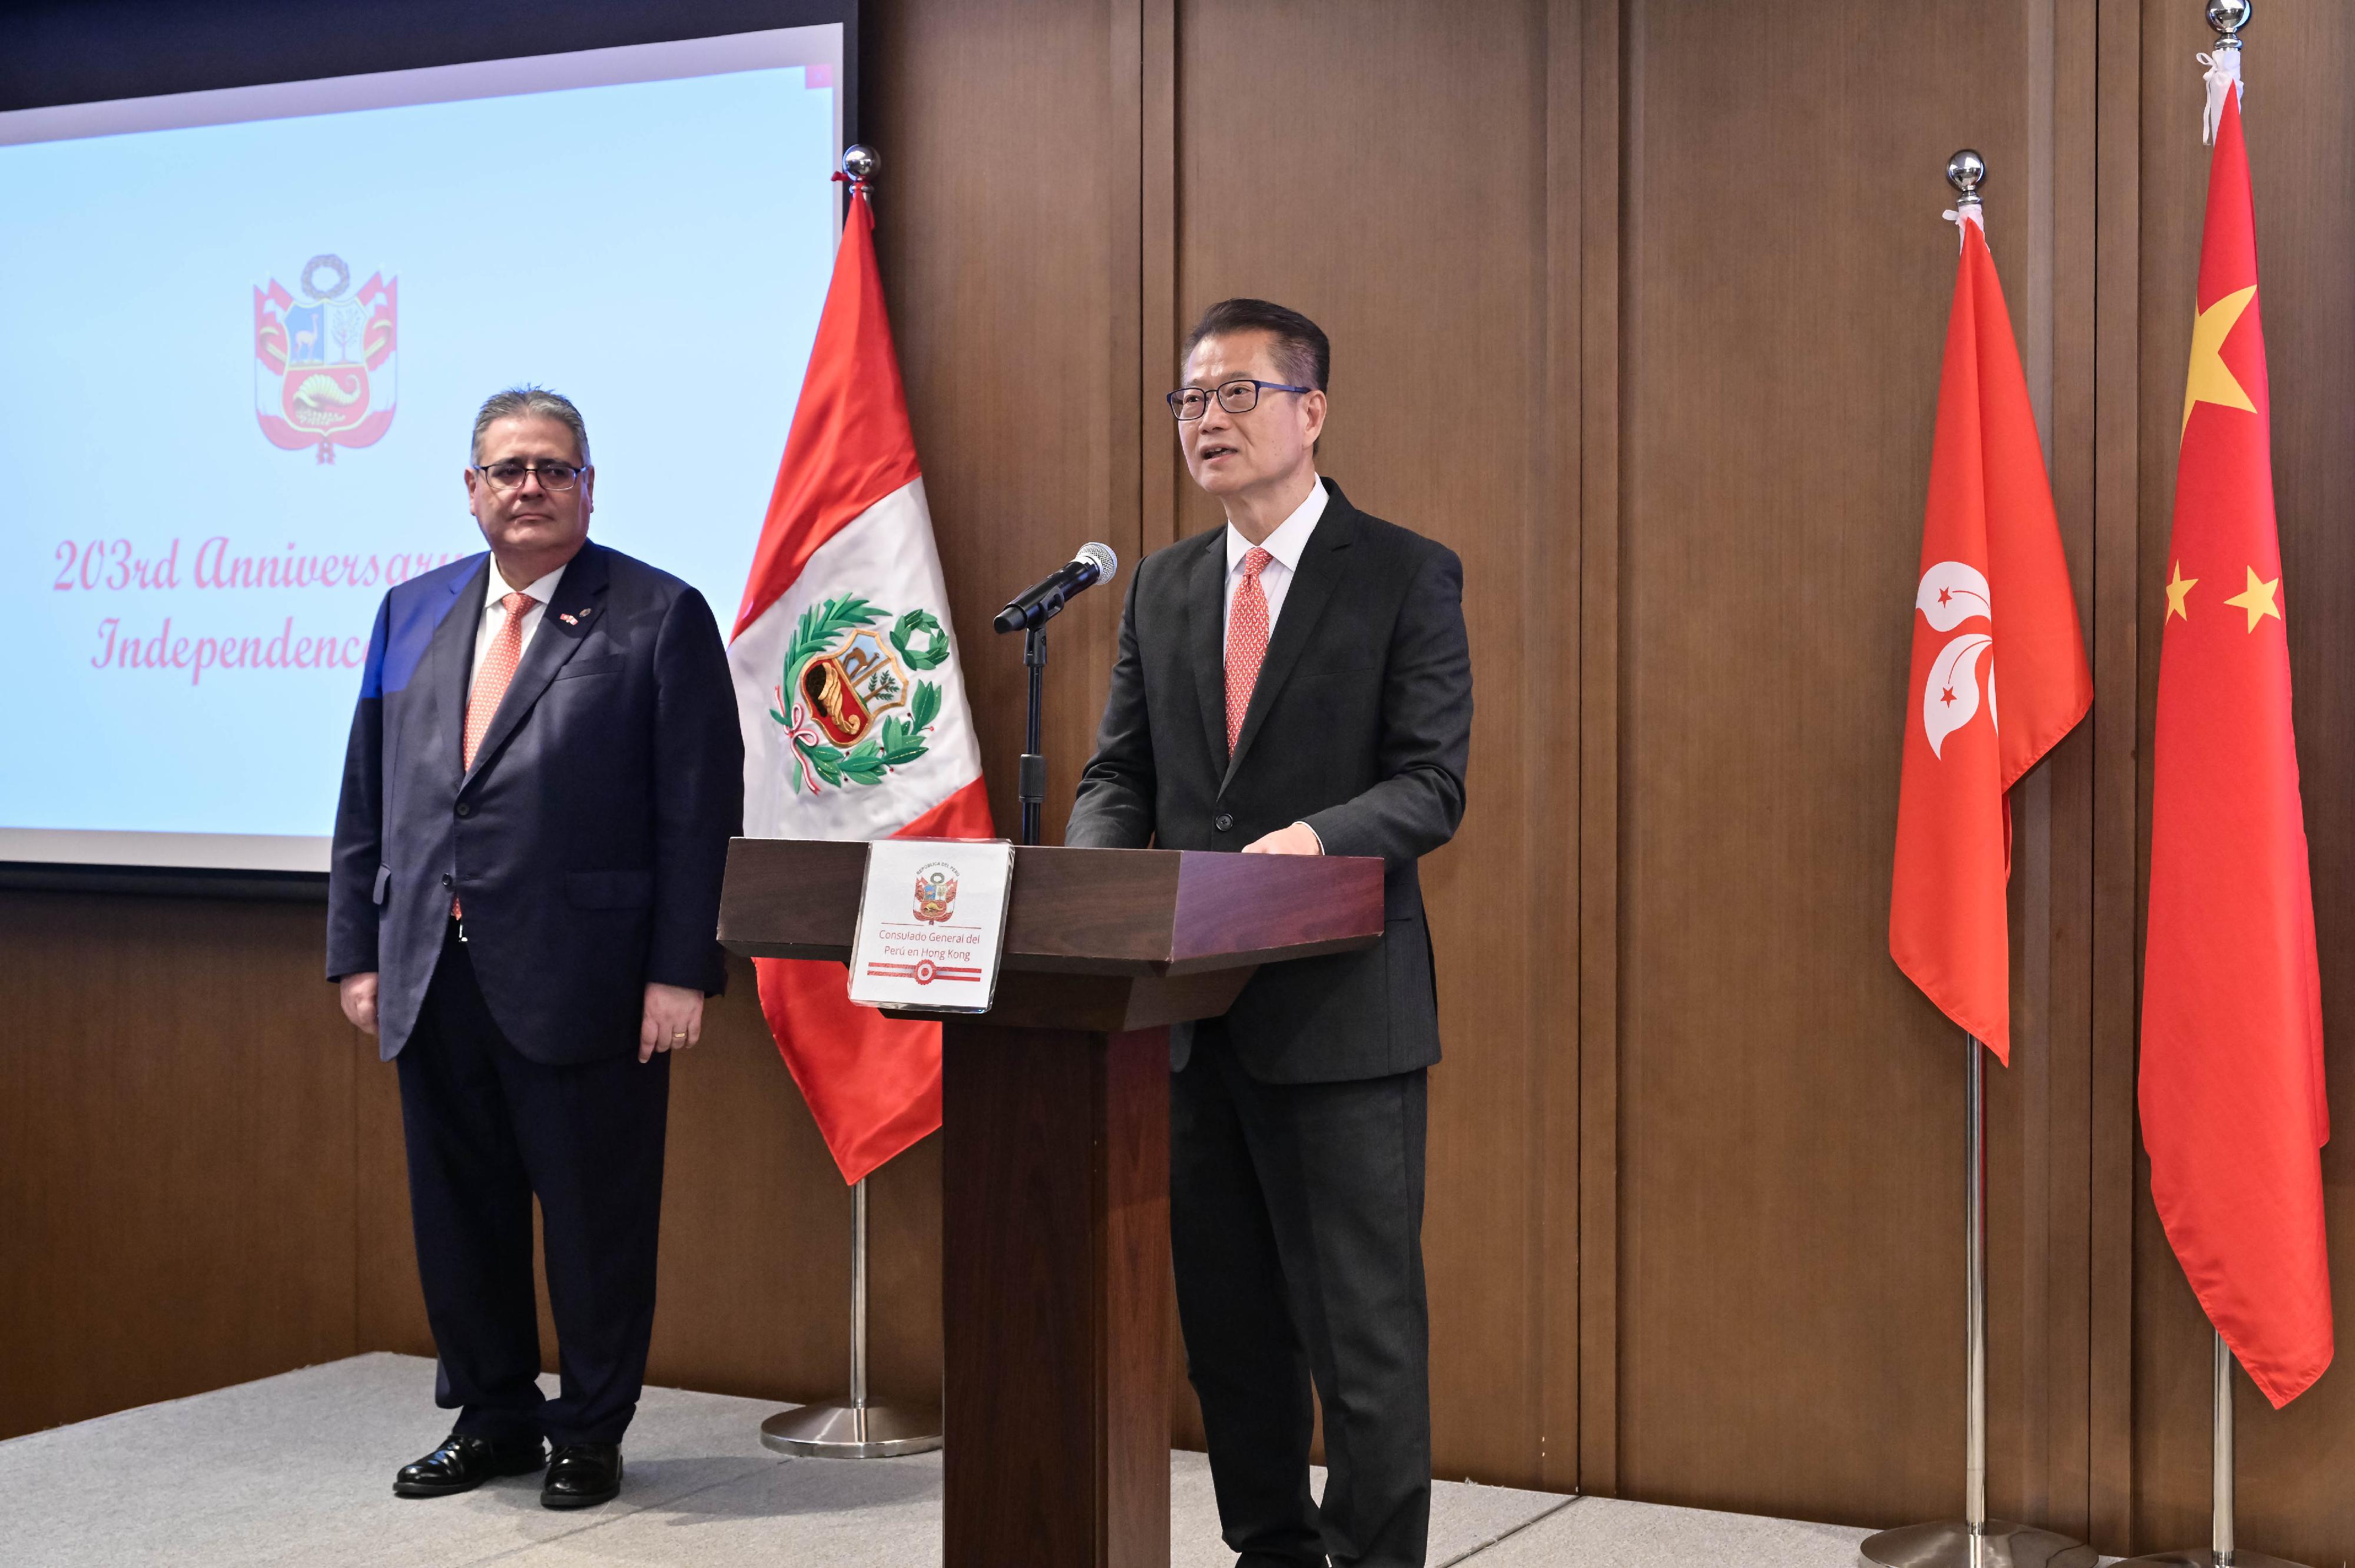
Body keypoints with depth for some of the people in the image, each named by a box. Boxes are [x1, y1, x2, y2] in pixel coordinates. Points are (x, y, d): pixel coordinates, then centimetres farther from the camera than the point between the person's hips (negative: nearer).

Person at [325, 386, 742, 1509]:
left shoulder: (659, 617, -2)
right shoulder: (412, 612, 14)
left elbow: (701, 811, -6)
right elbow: (367, 798, 15)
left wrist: (679, 971, -12)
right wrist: (358, 950, 9)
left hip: (582, 982, -5)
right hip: (434, 979, 5)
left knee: (594, 1217, 4)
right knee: (460, 1210, 13)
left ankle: (589, 1434, 20)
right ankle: (490, 1419, 29)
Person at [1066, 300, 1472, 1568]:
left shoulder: (1406, 576, -2)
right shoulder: (1160, 588, 14)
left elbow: (1432, 786, -9)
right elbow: (1119, 771, 13)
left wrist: (1316, 838, -27)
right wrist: (1093, 864, -9)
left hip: (1341, 1007, -5)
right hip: (1194, 1007, 6)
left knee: (1363, 1321, -3)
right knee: (1229, 1317, 14)